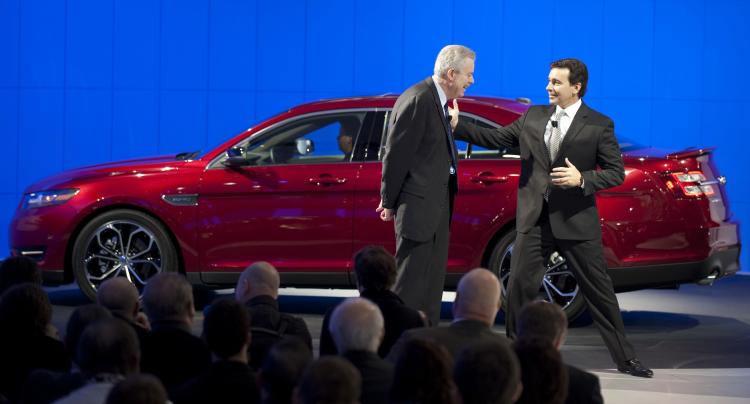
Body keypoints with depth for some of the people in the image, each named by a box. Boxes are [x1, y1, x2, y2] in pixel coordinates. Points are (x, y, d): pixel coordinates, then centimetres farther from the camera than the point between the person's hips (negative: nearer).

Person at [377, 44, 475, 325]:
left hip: (437, 202, 10)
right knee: (412, 278, -6)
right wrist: (389, 202, -12)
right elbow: (396, 155, -17)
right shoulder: (418, 100, -19)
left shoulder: (438, 100, 11)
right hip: (417, 204, -10)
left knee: (433, 278, 13)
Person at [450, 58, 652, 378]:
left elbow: (616, 173, -4)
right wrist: (457, 126, 2)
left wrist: (582, 179, -19)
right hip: (534, 220, 3)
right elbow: (495, 138, 12)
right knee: (519, 288, 2)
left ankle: (625, 358, 12)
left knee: (599, 291, 2)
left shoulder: (598, 125, -3)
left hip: (575, 222, -3)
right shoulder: (533, 117, 8)